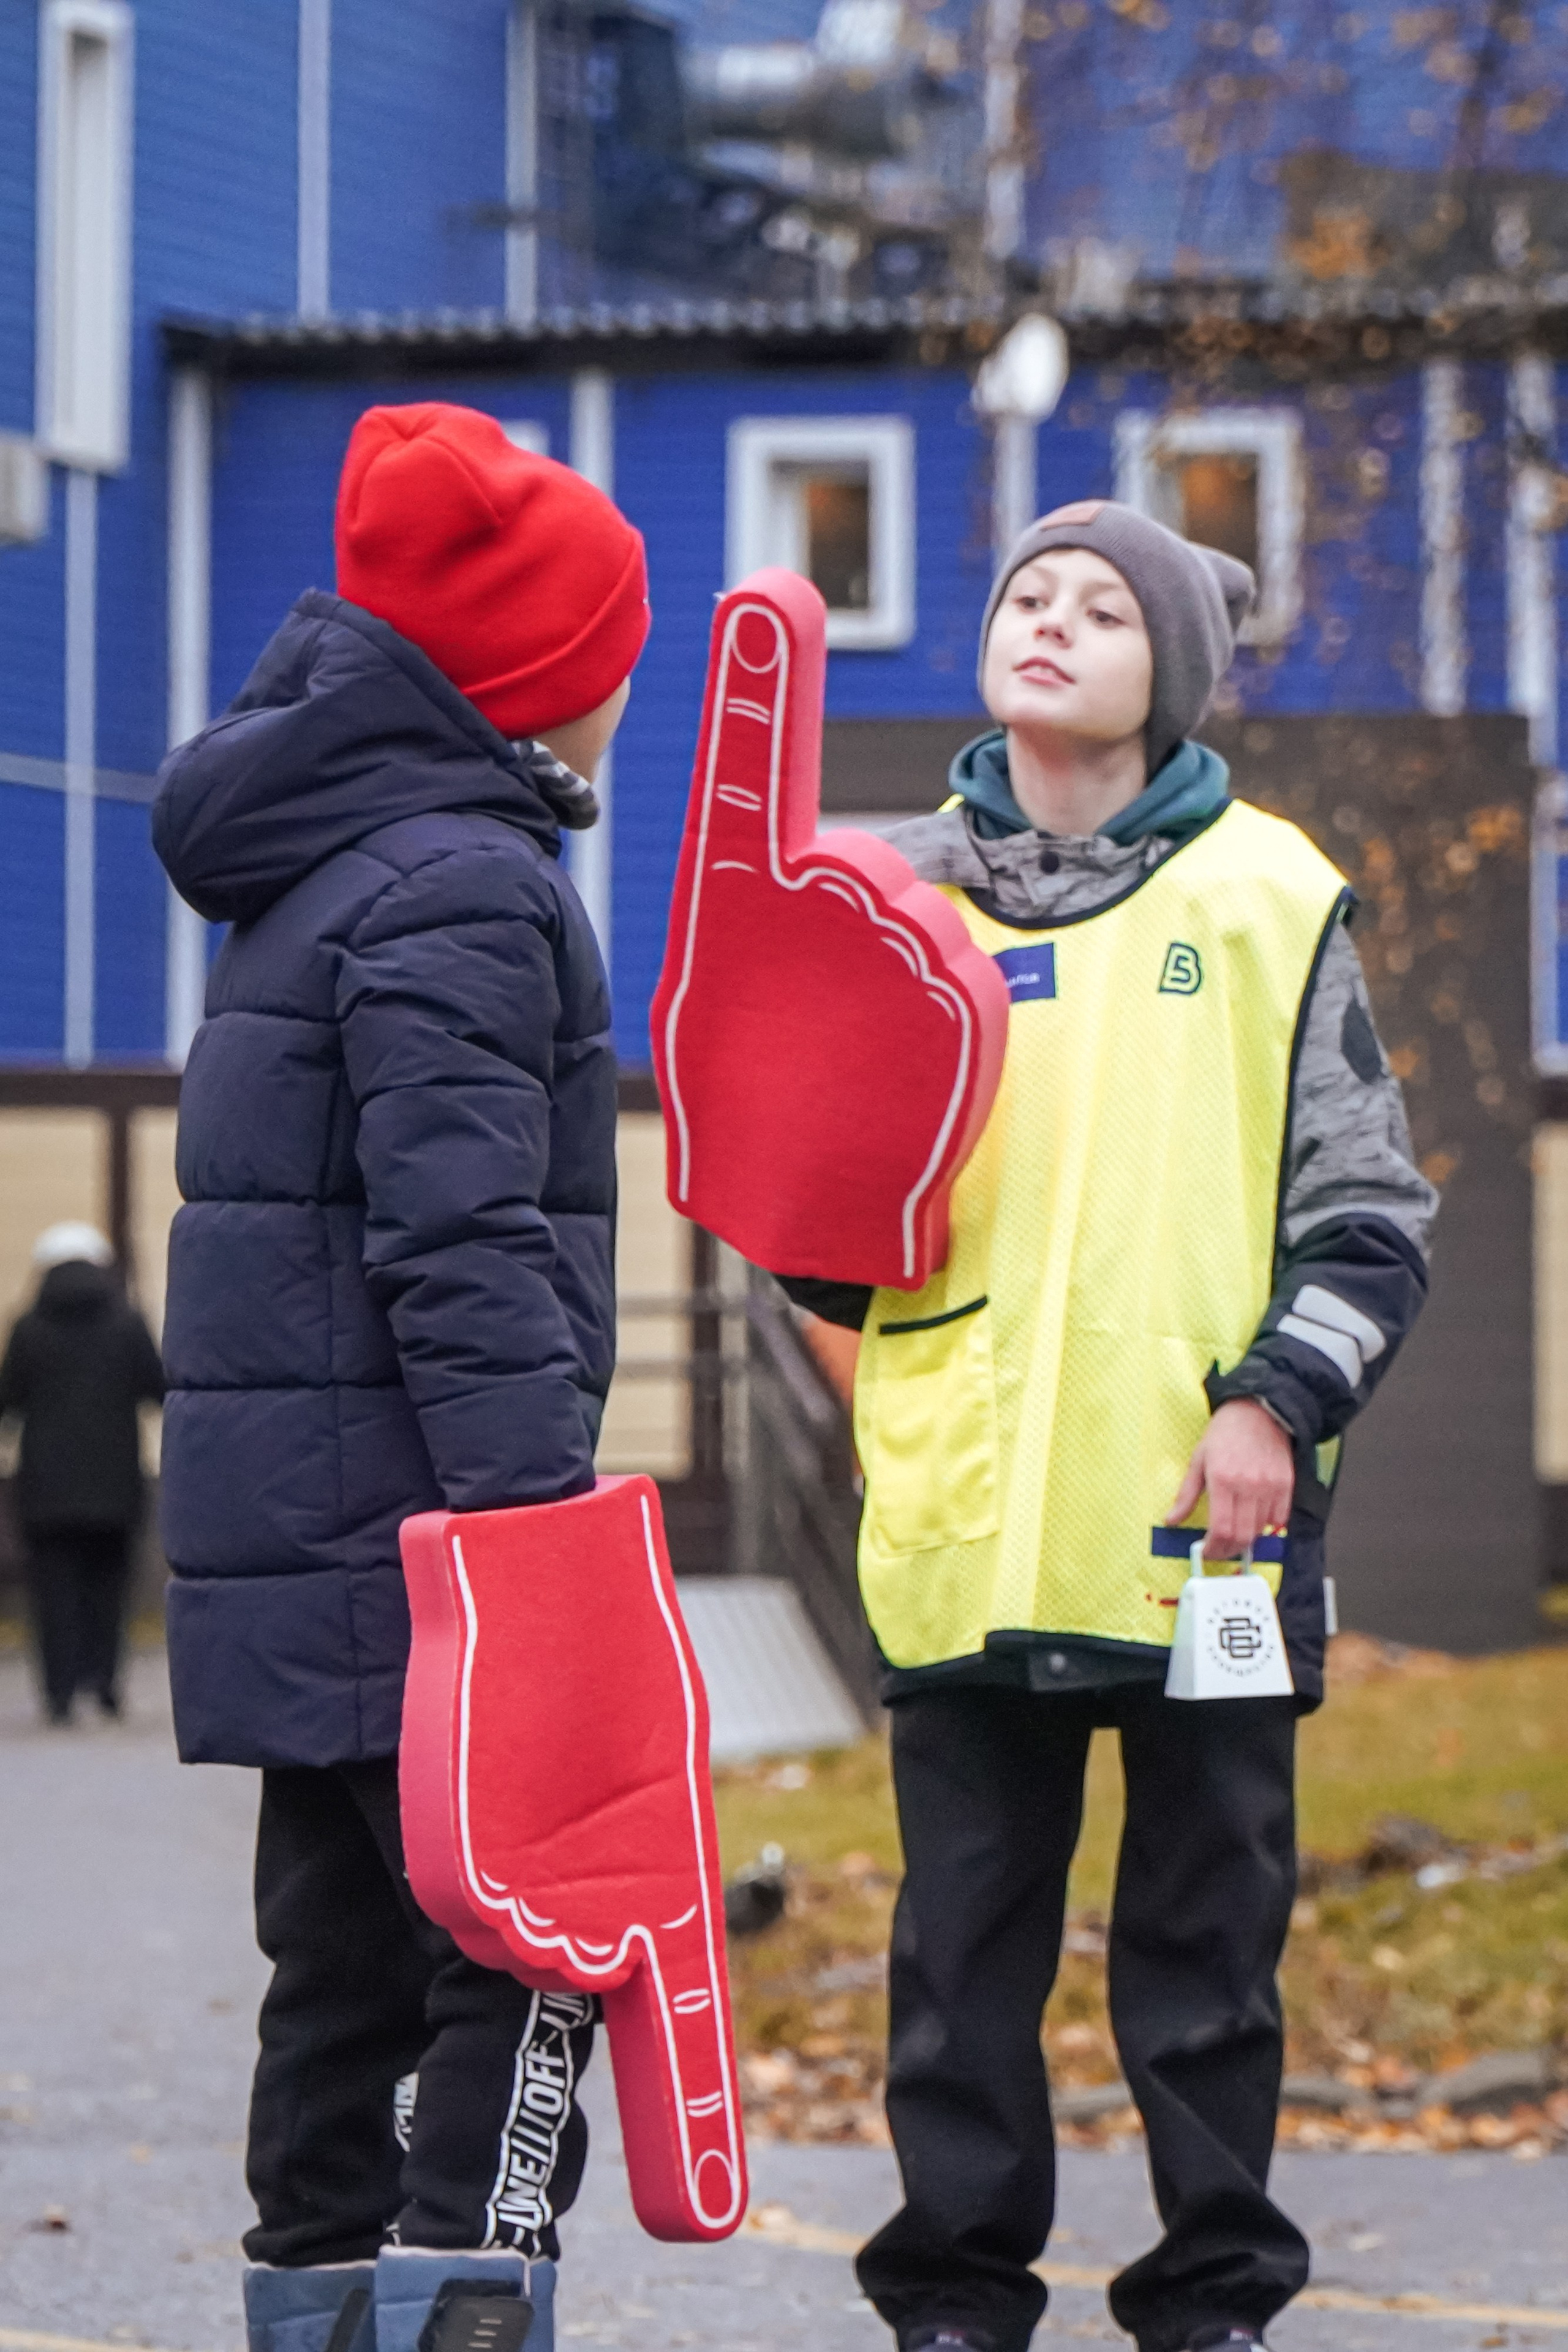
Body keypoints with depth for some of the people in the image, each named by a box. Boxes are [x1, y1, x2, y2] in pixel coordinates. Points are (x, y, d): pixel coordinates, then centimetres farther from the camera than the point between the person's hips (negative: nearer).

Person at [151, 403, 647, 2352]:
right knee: (531, 1964, -8)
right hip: (411, 1539, -10)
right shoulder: (461, 886, -13)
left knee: (344, 1970, 12)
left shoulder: (319, 862, 18)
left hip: (294, 1554, 10)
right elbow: (461, 1247, -20)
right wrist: (548, 1534, -23)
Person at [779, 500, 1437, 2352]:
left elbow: (1367, 1218, 5)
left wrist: (1279, 1401, -8)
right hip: (964, 1517, 2)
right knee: (965, 1933, 5)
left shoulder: (1267, 894, 5)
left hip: (1202, 1515, -1)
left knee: (1209, 1931, 5)